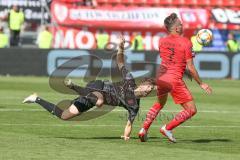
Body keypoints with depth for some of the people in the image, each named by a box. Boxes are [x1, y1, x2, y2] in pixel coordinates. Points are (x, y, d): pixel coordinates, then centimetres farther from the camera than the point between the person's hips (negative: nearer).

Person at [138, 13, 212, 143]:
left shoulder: (162, 42, 6)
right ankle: (167, 128, -5)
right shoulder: (185, 42, -9)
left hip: (161, 77, 6)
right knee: (191, 110, 3)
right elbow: (190, 68, -10)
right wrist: (201, 84, 0)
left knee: (159, 104, 32)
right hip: (175, 79, -6)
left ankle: (144, 129, 22)